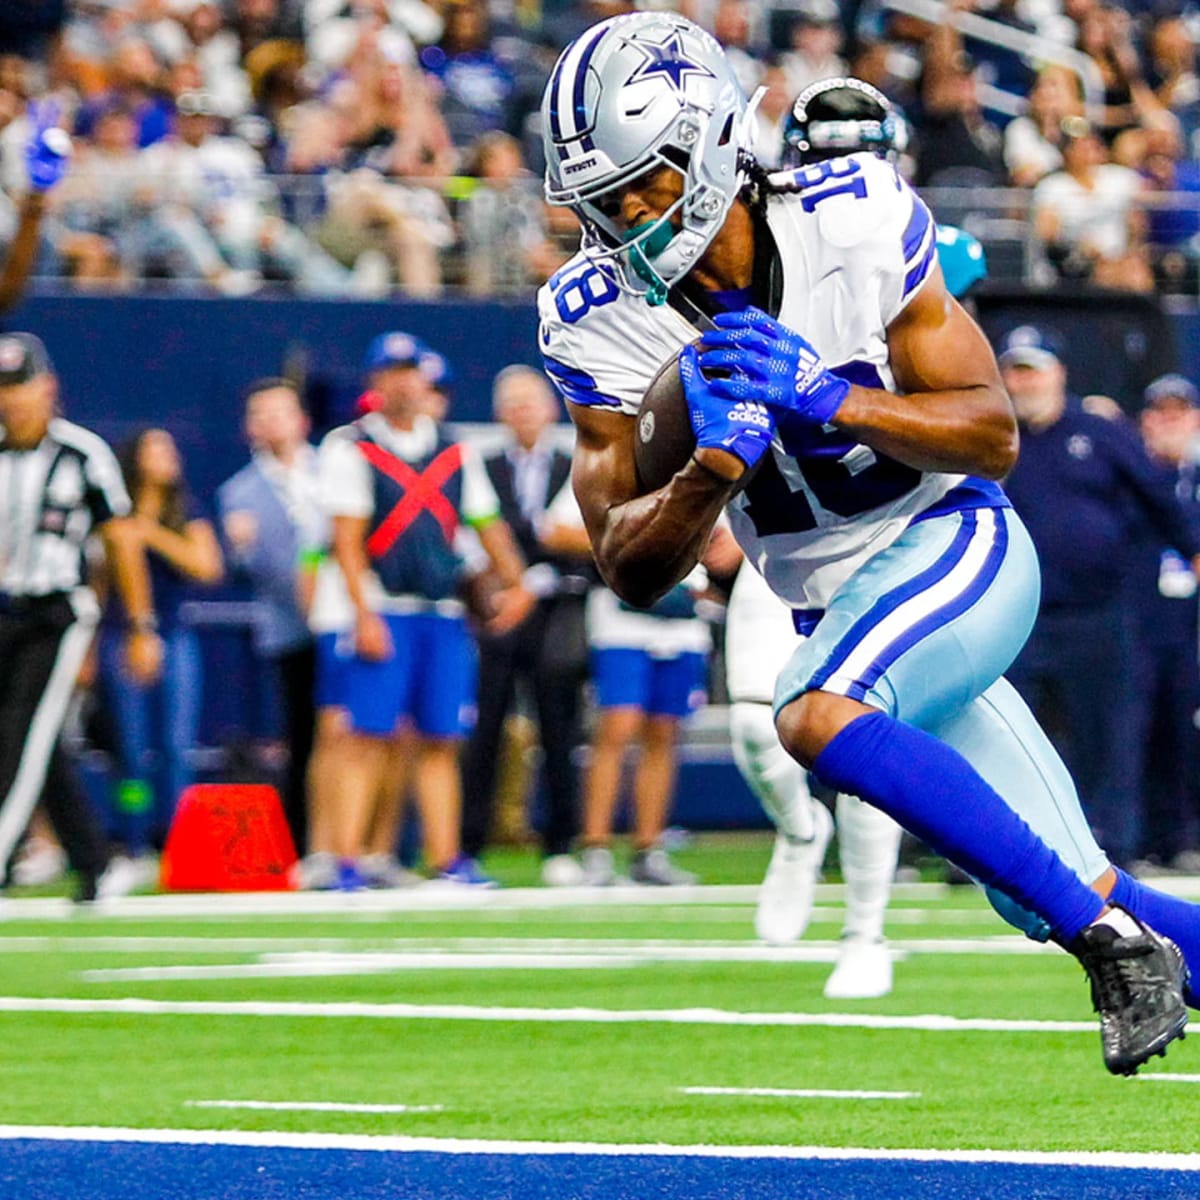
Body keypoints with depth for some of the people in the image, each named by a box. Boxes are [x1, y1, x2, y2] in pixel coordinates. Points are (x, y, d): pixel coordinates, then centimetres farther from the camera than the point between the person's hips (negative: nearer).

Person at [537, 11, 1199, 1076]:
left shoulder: (855, 219, -17)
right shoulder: (600, 320, -9)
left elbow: (993, 438, -13)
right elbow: (633, 569, -10)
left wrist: (824, 395, -28)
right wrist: (718, 465, -29)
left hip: (955, 547, -4)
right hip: (839, 610, 4)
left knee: (816, 718, -33)